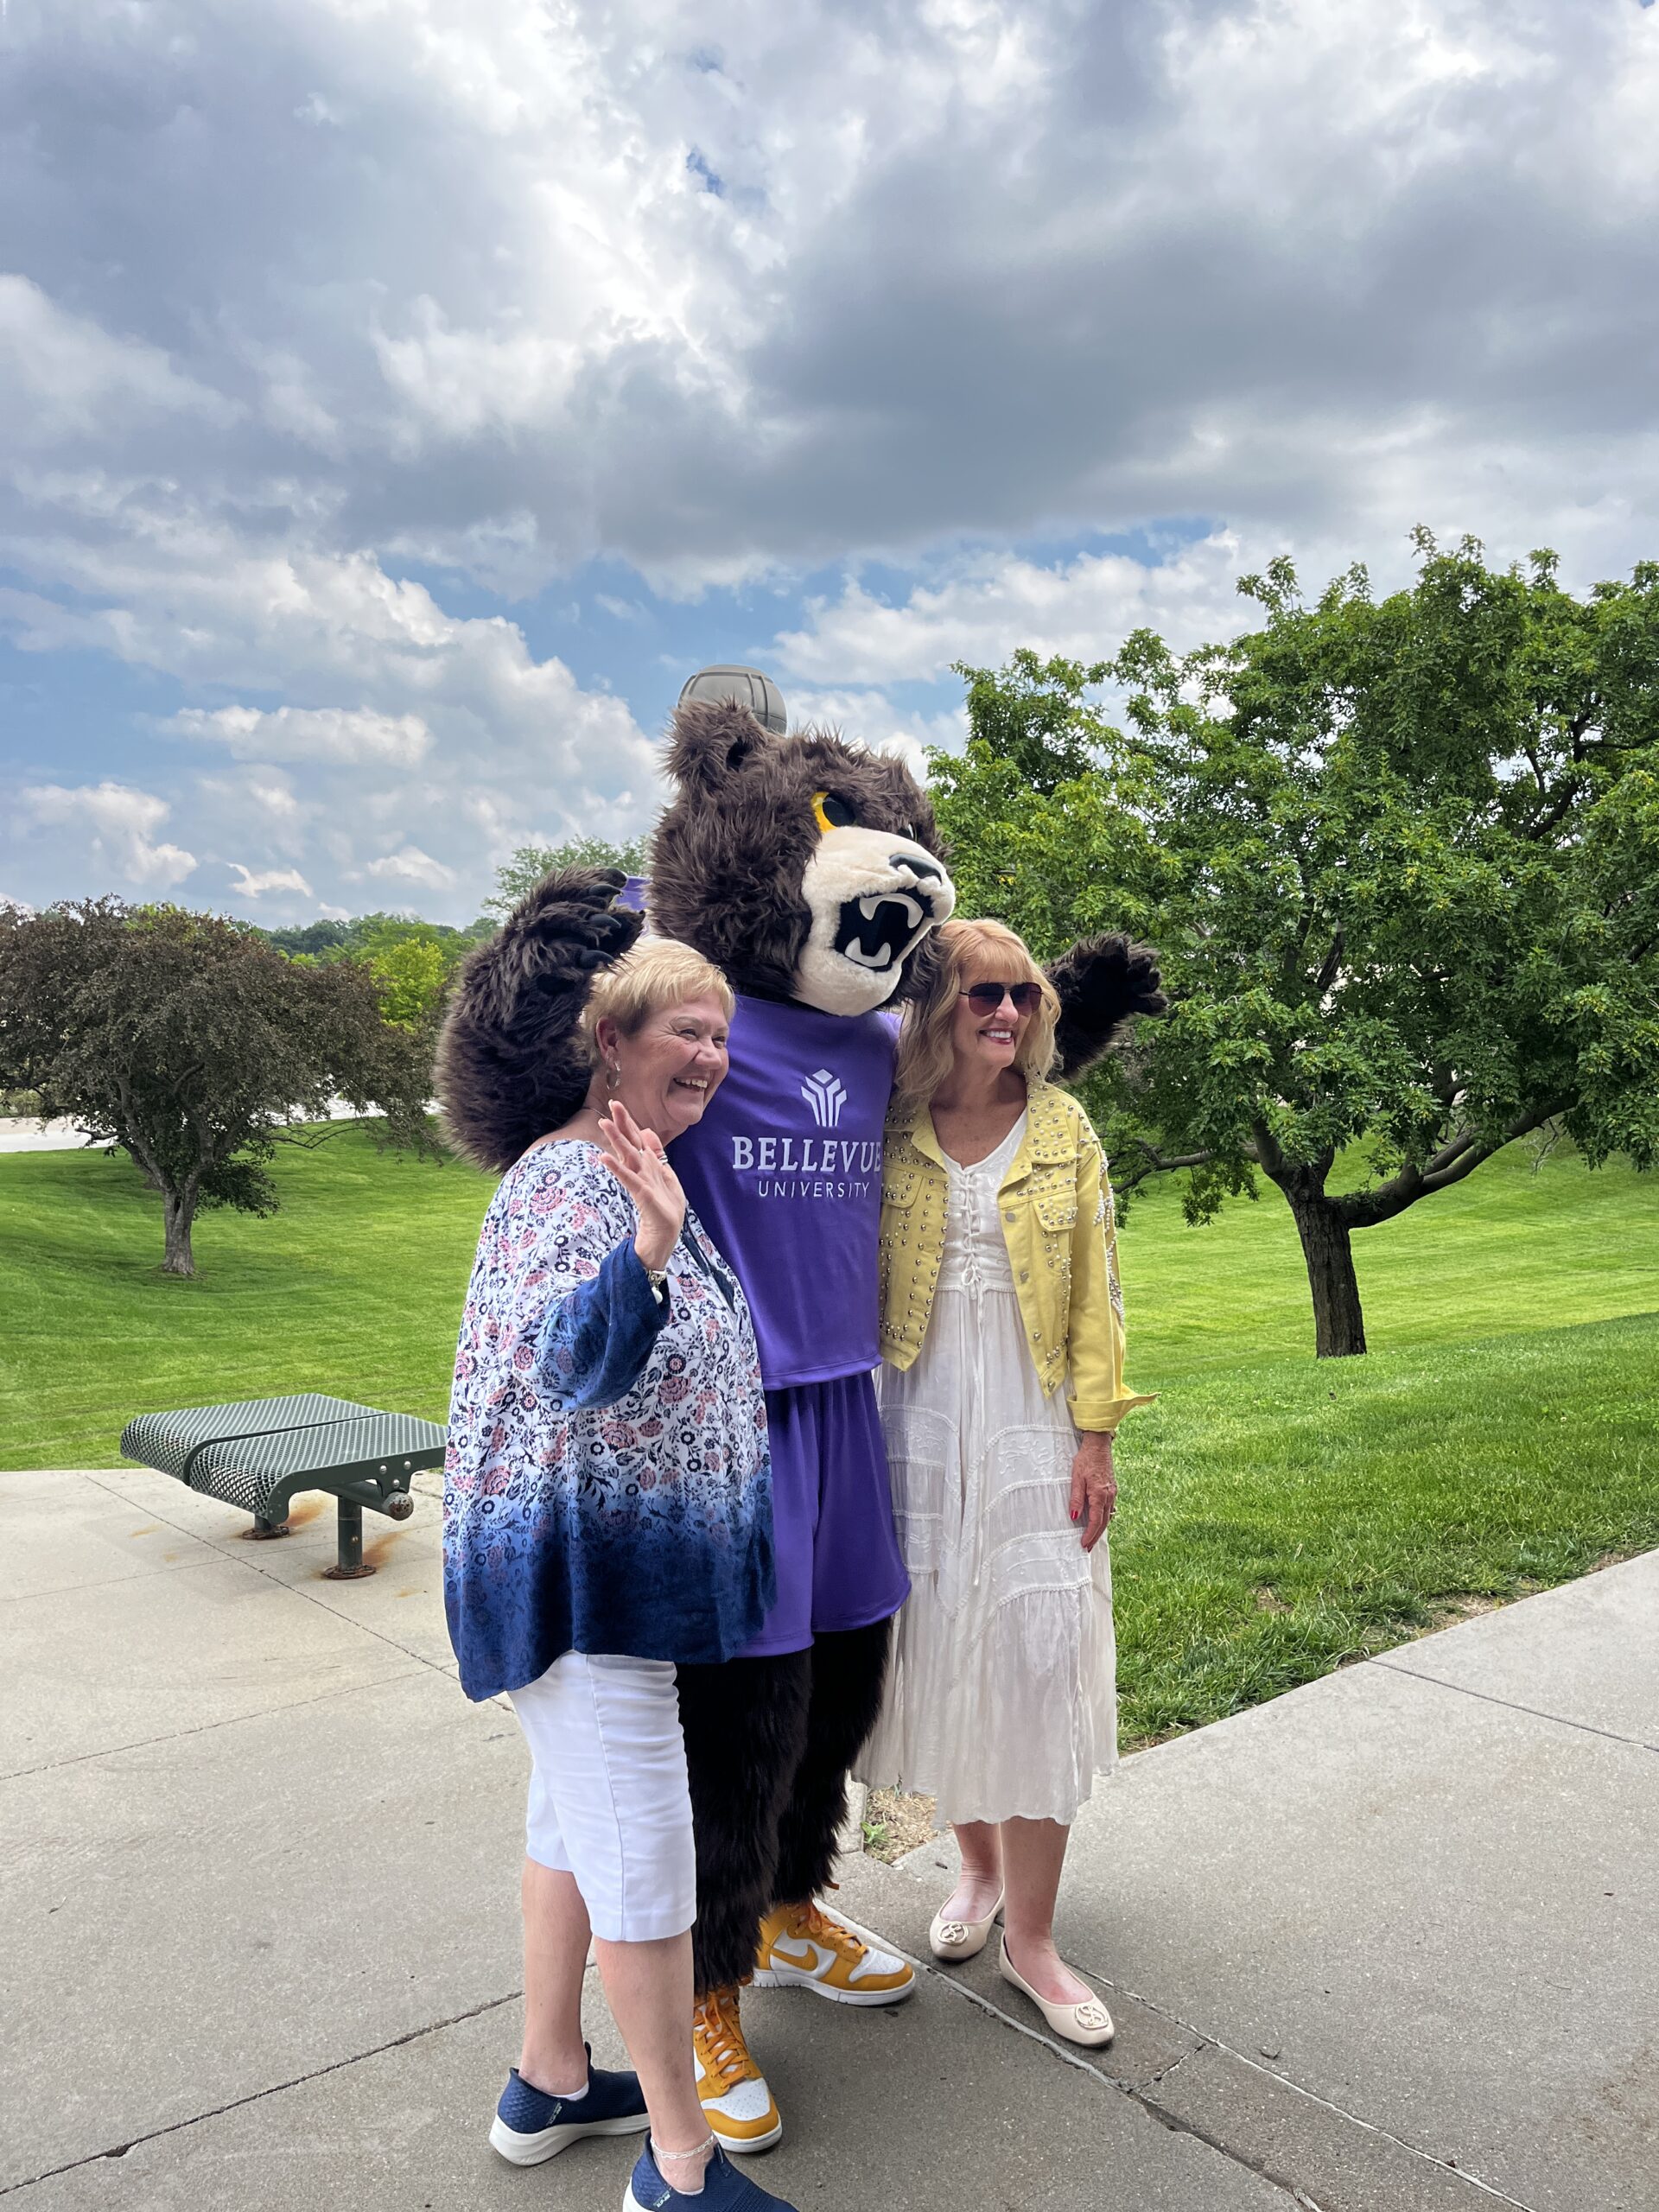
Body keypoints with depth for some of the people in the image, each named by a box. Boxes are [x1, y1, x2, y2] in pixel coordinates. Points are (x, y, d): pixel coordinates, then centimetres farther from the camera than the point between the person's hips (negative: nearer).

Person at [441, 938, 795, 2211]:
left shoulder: (642, 1171, 10)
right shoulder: (571, 1178, -20)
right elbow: (572, 1368, -36)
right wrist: (647, 1255, -51)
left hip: (624, 1568, 10)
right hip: (583, 1574, -10)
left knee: (577, 1820, 21)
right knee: (646, 1855, 1)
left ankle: (549, 2085, 40)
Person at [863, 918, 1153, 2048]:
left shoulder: (1063, 1128, 0)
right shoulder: (890, 1128, -2)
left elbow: (1094, 1294, 1)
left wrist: (1096, 1437, -4)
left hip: (1033, 1427, 0)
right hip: (920, 1424, 0)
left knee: (1041, 1664, 1)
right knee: (940, 1652, 10)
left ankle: (1031, 1933, 17)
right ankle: (979, 1862, 36)